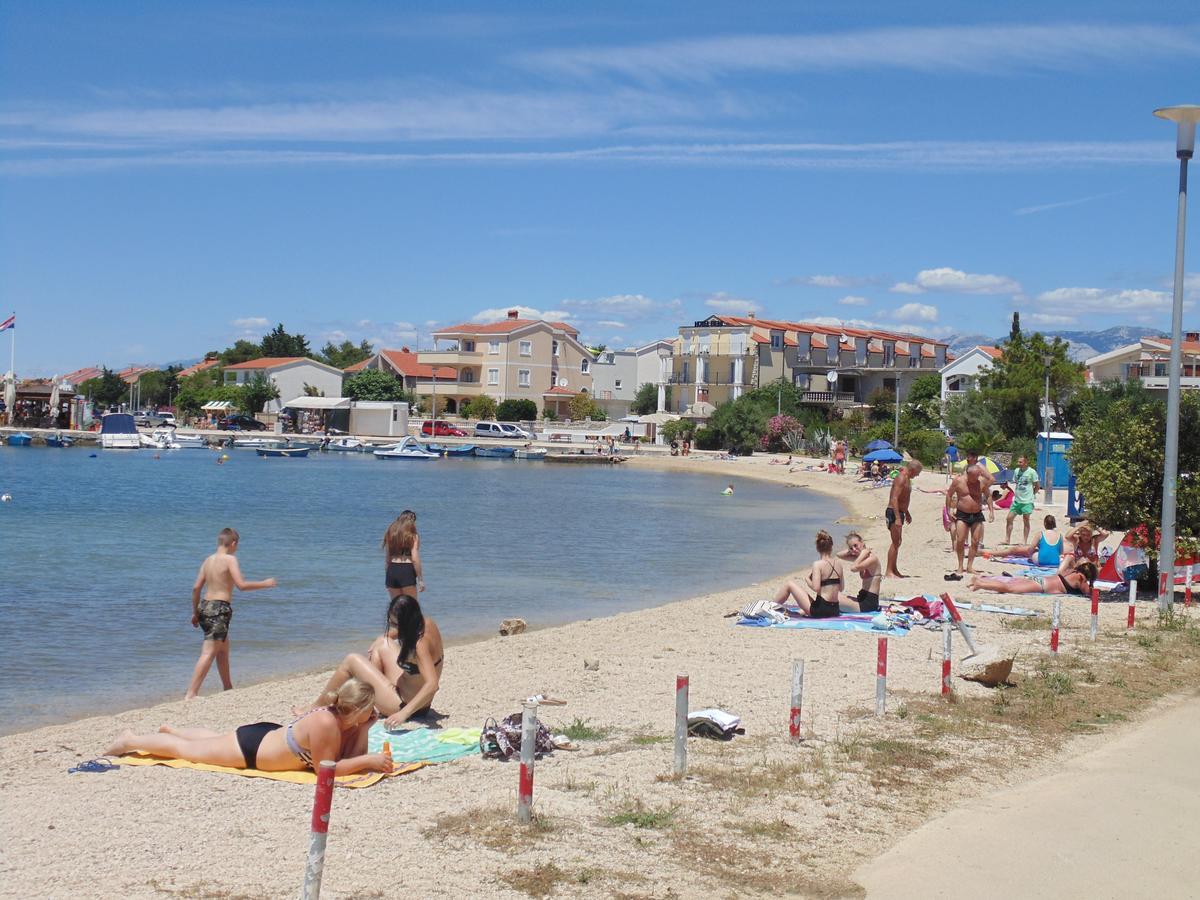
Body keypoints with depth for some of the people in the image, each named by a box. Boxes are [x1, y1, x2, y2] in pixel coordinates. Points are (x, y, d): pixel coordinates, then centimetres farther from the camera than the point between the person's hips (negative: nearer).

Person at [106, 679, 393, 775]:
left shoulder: (344, 719, -11)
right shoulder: (325, 723, -37)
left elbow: (350, 756, -7)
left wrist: (364, 729, -21)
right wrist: (368, 761, -34)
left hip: (267, 735, 7)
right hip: (249, 748, -7)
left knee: (215, 739, 35)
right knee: (186, 750, 12)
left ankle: (170, 730, 58)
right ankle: (130, 740, 30)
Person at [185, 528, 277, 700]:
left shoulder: (208, 560, 11)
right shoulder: (230, 559, -9)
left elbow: (196, 588, 9)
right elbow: (241, 585, -18)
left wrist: (195, 612, 18)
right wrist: (265, 584, -6)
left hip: (205, 606, 8)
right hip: (219, 609, -8)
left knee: (224, 647, 25)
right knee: (208, 653, -10)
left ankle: (228, 688, 36)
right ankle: (190, 694, -17)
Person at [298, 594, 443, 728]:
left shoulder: (420, 644, -29)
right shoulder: (426, 623, -4)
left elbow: (432, 685, -39)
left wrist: (404, 713, -42)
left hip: (403, 704, -9)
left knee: (352, 661, -2)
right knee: (382, 643, 18)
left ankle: (317, 706, 18)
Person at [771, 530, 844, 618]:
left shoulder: (818, 564, -13)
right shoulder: (838, 562, 5)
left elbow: (816, 588, -22)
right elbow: (841, 588, 12)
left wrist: (807, 579, -3)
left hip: (820, 609, -7)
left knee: (790, 584, 10)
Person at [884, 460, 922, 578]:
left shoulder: (907, 479, 15)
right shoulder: (901, 479, -18)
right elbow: (894, 499, -26)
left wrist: (906, 513, 34)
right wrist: (897, 518, -31)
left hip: (899, 512, 11)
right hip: (894, 512, -11)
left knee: (897, 542, 15)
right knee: (896, 542, -11)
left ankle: (894, 570, 22)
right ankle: (889, 572, -10)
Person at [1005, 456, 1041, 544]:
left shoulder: (1032, 472, -10)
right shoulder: (1016, 471, 6)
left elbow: (1038, 486, -3)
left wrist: (1030, 494, 1)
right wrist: (1016, 492, 8)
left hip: (1027, 501, -6)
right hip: (1017, 500, 6)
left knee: (1026, 521, 2)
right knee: (1009, 518, 2)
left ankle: (1024, 541, 10)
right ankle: (1007, 540, 10)